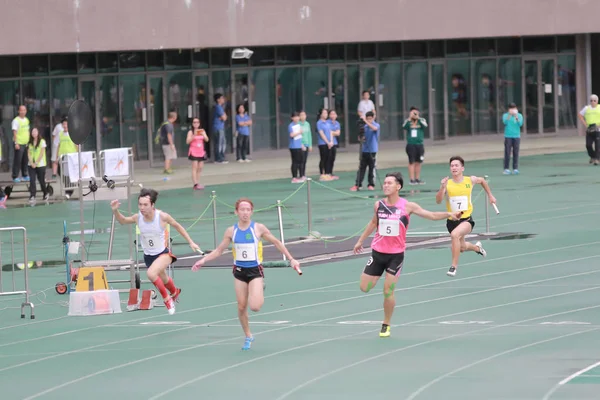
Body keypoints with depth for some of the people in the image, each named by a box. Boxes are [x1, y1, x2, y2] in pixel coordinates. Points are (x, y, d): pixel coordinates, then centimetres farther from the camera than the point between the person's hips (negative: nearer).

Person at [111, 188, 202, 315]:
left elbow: (177, 226, -4)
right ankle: (175, 292, 62)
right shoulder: (138, 218, -15)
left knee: (151, 273, -32)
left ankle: (167, 298, -9)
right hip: (148, 256, 5)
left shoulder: (162, 217, -23)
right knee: (163, 279, 27)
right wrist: (115, 211, -14)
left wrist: (191, 242, 0)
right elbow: (122, 221, 6)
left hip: (164, 253, -5)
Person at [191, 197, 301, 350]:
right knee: (241, 307, 5)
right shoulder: (231, 231, -1)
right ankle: (248, 336, 25)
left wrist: (291, 259, 1)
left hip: (255, 270, -3)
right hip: (239, 271, 3)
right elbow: (219, 250, 8)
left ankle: (260, 293, 16)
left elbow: (277, 243, 3)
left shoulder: (258, 228, -8)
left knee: (254, 306, -19)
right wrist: (203, 260, -5)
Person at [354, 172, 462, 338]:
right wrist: (360, 240, 25)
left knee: (388, 292, -6)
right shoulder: (379, 205, -1)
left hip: (396, 254, -3)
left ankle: (386, 325, 13)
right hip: (377, 252, 3)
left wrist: (449, 214, -27)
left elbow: (432, 215, -10)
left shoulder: (407, 206, -10)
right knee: (365, 288, 2)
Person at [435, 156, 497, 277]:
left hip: (466, 219, -3)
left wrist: (490, 195, 22)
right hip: (452, 220, 3)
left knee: (455, 234, -34)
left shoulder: (470, 180, -6)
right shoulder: (447, 184, -9)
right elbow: (438, 201, -19)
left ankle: (454, 266, -23)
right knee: (461, 247, 22)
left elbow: (482, 180, 17)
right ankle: (477, 247, 59)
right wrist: (442, 188, -35)